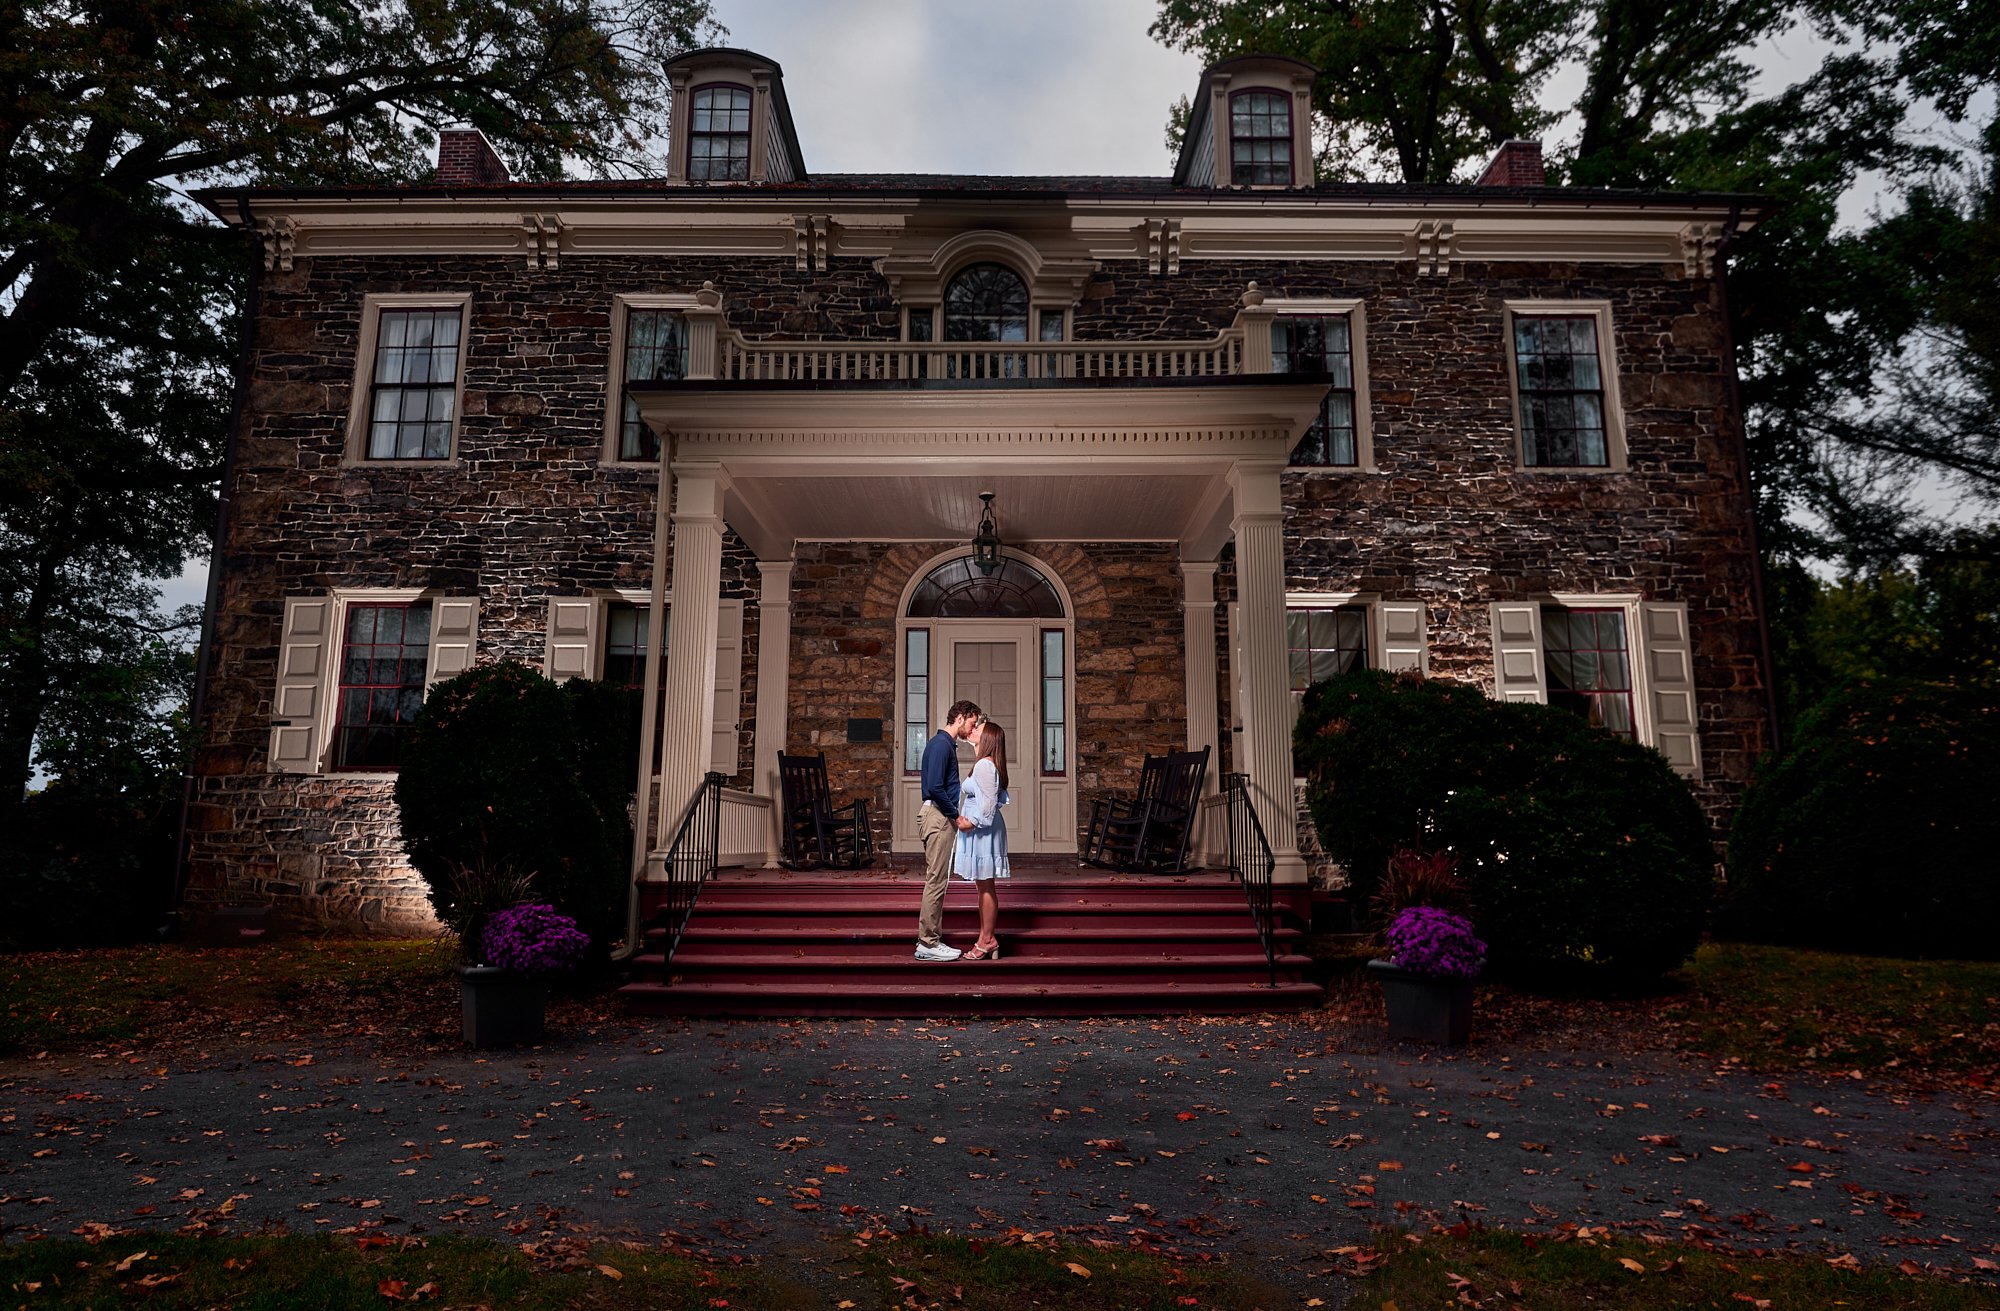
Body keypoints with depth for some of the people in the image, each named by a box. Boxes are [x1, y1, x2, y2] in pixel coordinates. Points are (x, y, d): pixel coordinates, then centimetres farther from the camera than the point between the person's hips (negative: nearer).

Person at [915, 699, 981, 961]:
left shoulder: (947, 744, 17)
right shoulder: (940, 744, -14)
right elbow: (934, 787, -22)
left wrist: (954, 816, 15)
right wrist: (956, 816, -14)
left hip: (942, 817, 10)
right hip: (938, 817, -10)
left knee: (937, 880, 12)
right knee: (936, 881, -7)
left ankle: (930, 939, 16)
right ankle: (928, 943, -2)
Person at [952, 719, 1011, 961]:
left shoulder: (984, 765, -15)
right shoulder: (989, 765, 15)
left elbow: (988, 801, -21)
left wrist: (973, 822, -15)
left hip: (983, 831, -10)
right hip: (982, 830, 10)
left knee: (986, 886, -4)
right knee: (983, 886, 12)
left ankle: (988, 940, 1)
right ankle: (985, 938, 17)